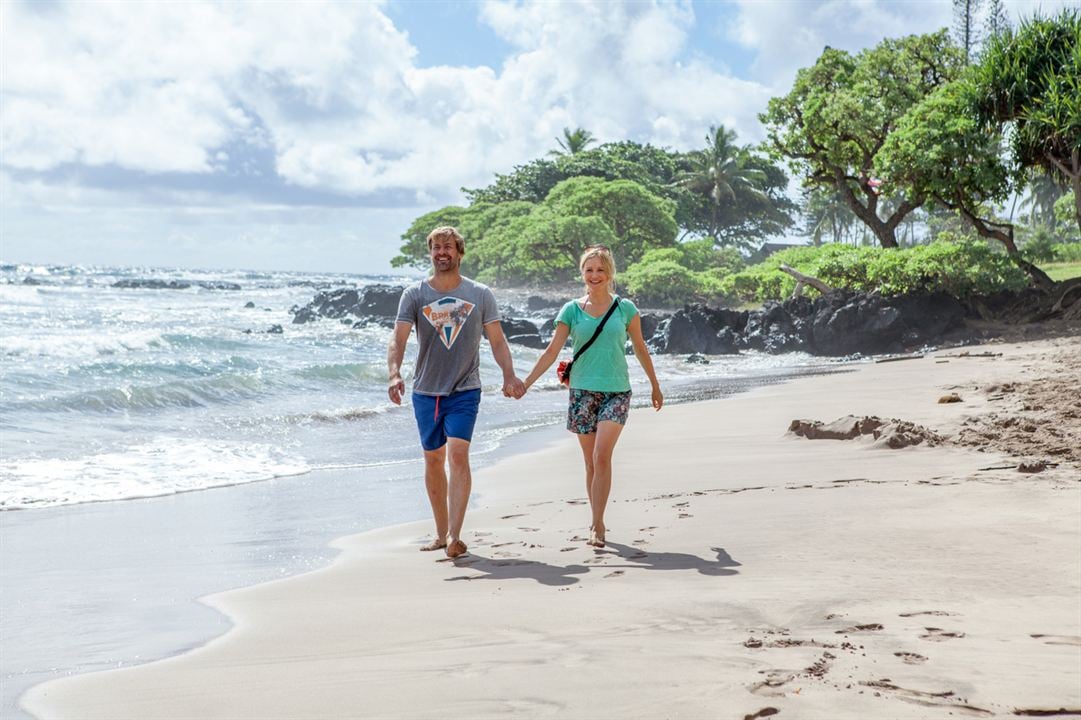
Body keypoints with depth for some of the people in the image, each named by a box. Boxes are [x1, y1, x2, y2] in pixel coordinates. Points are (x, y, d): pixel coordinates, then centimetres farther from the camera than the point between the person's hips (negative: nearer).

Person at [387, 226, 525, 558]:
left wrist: (509, 376, -11)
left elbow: (497, 340, 4)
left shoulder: (480, 295, 1)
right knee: (433, 460, 10)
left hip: (465, 391, -2)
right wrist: (394, 375, -26)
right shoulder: (414, 294, 0)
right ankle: (441, 533, 23)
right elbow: (398, 338, -9)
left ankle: (455, 535, -20)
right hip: (426, 391, 2)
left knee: (458, 455, -17)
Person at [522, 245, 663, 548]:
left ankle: (597, 525, -13)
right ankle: (598, 523, 19)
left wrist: (655, 386, 19)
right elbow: (552, 351, 1)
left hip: (616, 391, -2)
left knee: (602, 457, -16)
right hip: (582, 391, 2)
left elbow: (640, 349, 13)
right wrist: (526, 383, -8)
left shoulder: (625, 308, 2)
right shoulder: (572, 310, 3)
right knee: (591, 462, 7)